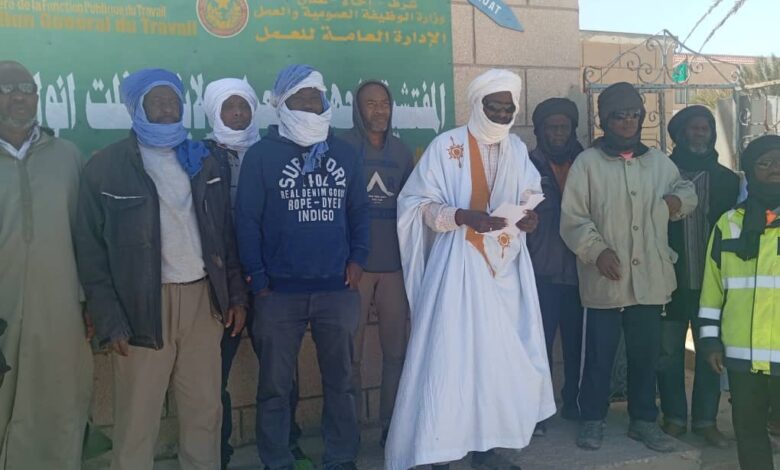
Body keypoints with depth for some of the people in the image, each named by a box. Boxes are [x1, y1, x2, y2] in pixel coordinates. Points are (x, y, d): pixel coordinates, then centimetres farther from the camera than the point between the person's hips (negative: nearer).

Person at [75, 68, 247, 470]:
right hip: (142, 305, -3)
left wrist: (236, 295, 8)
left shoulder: (204, 161, 10)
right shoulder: (105, 167, -2)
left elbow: (227, 233, 13)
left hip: (203, 298, 4)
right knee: (137, 418, 5)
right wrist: (110, 319, -9)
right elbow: (91, 251, -4)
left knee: (205, 410, 12)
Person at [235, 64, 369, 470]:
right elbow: (247, 220, -4)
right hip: (279, 292, -2)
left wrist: (358, 258, -3)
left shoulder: (344, 154, 9)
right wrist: (258, 280, -9)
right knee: (274, 387, 8)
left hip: (337, 288, 3)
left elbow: (359, 211, 11)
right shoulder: (261, 155, -2)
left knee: (340, 382, 12)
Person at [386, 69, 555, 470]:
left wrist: (529, 216, -7)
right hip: (460, 266, -5)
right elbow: (420, 205, -6)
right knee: (451, 355, -6)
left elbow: (530, 195, 17)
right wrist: (464, 216, -22)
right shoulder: (446, 146, -5)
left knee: (501, 355, 7)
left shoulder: (517, 149, 11)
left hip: (505, 267, 5)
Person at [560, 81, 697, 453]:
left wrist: (679, 199, 3)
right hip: (604, 280, -4)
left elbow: (687, 189, 26)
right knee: (599, 354, 5)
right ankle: (592, 420, 22)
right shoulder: (587, 162, -4)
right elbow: (572, 218, -7)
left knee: (646, 354, 13)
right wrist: (597, 250, -19)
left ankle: (644, 421, 29)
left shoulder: (658, 161, 10)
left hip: (649, 279, 4)